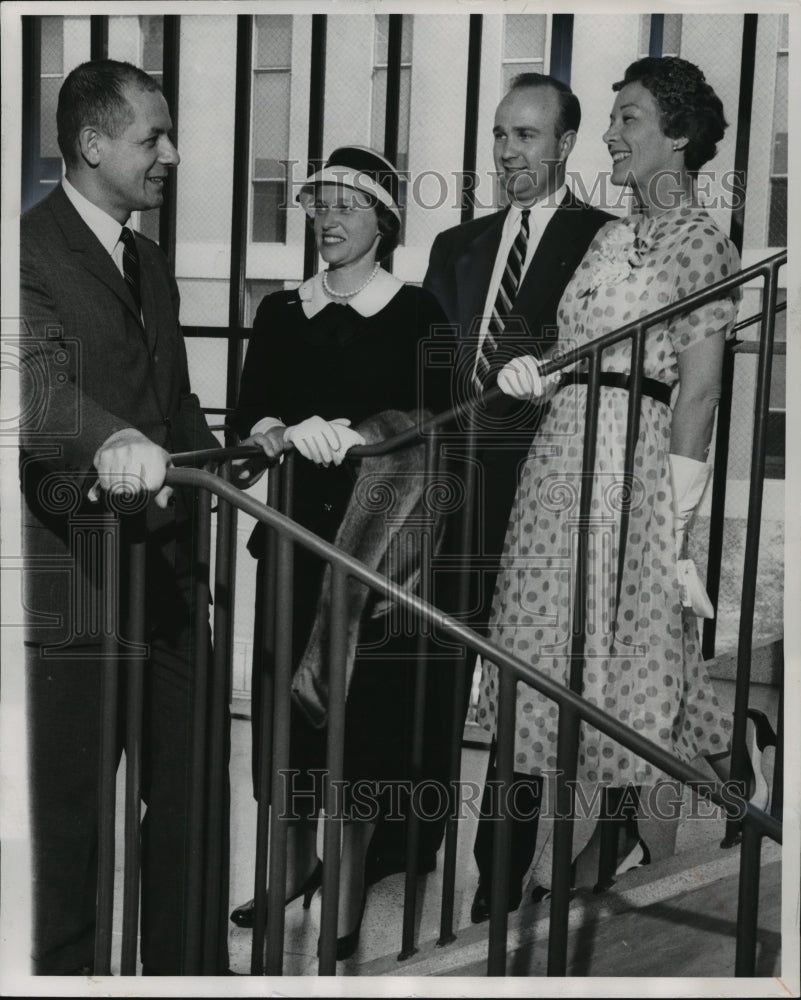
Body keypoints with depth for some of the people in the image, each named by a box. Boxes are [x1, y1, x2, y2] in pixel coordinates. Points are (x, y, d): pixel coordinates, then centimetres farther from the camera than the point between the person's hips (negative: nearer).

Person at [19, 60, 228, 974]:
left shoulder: (150, 264, 18)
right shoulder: (31, 250, -9)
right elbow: (40, 378, -28)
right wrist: (111, 440, -46)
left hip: (164, 575, 8)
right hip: (70, 582, -8)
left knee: (188, 795, 13)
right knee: (66, 812, 5)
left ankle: (186, 967, 27)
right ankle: (62, 967, 21)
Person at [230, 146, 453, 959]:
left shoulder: (416, 314, 2)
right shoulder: (281, 313, 11)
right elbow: (247, 418, 1)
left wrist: (350, 434, -21)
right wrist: (292, 433, -19)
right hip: (298, 531, 3)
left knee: (366, 701, -2)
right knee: (290, 693, 4)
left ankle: (351, 880, 10)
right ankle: (296, 860, 24)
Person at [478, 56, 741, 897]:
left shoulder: (704, 243, -6)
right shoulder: (611, 236, 15)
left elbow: (698, 390, -11)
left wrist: (676, 513, -15)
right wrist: (537, 373, -6)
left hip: (636, 459, -7)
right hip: (564, 454, 7)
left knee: (630, 657, 0)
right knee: (566, 649, 11)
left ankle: (657, 873, 16)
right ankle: (585, 859, 25)